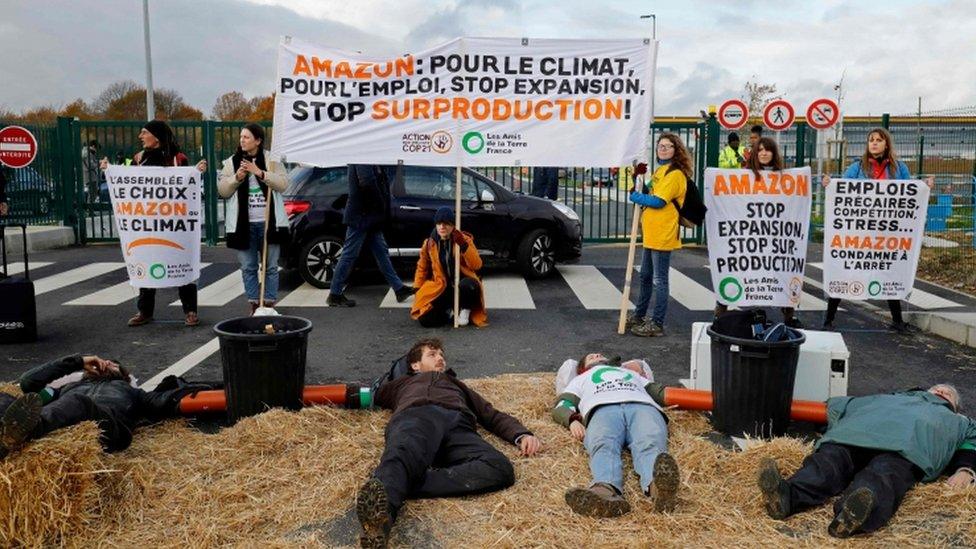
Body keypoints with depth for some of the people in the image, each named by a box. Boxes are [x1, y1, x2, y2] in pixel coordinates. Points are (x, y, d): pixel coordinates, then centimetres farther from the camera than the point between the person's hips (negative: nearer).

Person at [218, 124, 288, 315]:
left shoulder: (271, 160, 4)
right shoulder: (231, 162, 9)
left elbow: (283, 183, -8)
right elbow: (222, 190, 5)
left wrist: (260, 173, -19)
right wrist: (237, 177, -12)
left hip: (268, 222, -1)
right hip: (243, 224, 2)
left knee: (270, 266, 5)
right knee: (248, 268, 4)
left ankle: (269, 304, 14)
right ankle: (253, 304, 13)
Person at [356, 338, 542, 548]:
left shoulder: (458, 385, 47)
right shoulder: (403, 383, 46)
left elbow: (492, 415, 33)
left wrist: (522, 434, 14)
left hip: (457, 424, 1)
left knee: (499, 468, -35)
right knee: (403, 456, -41)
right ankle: (381, 506, -73)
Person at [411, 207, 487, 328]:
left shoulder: (464, 239, -4)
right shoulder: (429, 244, 1)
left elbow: (476, 265, -15)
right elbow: (422, 268, 15)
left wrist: (463, 246, -27)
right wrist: (418, 292, 9)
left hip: (462, 283, -2)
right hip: (442, 289, 2)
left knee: (468, 286, -40)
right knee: (425, 320, -20)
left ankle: (465, 309, -4)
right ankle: (449, 310, 15)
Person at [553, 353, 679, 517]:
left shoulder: (631, 372, 48)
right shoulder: (581, 380, 43)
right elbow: (561, 406, 22)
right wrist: (573, 420, 0)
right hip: (602, 409, -1)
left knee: (650, 446, -36)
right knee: (604, 446, -38)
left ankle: (658, 484, -68)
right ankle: (607, 490, -68)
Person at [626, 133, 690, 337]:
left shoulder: (675, 174, -14)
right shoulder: (660, 170, 17)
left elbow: (659, 201, -21)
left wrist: (636, 197, -9)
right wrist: (640, 185, 4)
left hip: (663, 234, -10)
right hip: (651, 233, 10)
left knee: (659, 280, -4)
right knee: (645, 276, 20)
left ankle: (657, 324, 3)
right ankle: (639, 315, 34)